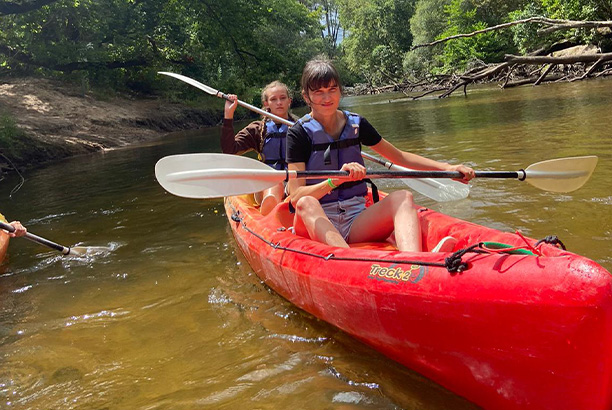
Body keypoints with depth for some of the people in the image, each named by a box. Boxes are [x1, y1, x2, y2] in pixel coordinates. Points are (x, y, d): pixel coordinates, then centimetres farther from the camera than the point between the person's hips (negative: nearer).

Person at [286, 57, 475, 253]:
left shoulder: (356, 124, 9)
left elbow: (399, 157, 18)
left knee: (402, 197, -22)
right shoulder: (299, 133, -3)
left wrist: (446, 167, 10)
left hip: (356, 222, 3)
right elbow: (296, 197, -13)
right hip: (316, 223, -3)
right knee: (306, 203, -35)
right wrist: (336, 180, -29)